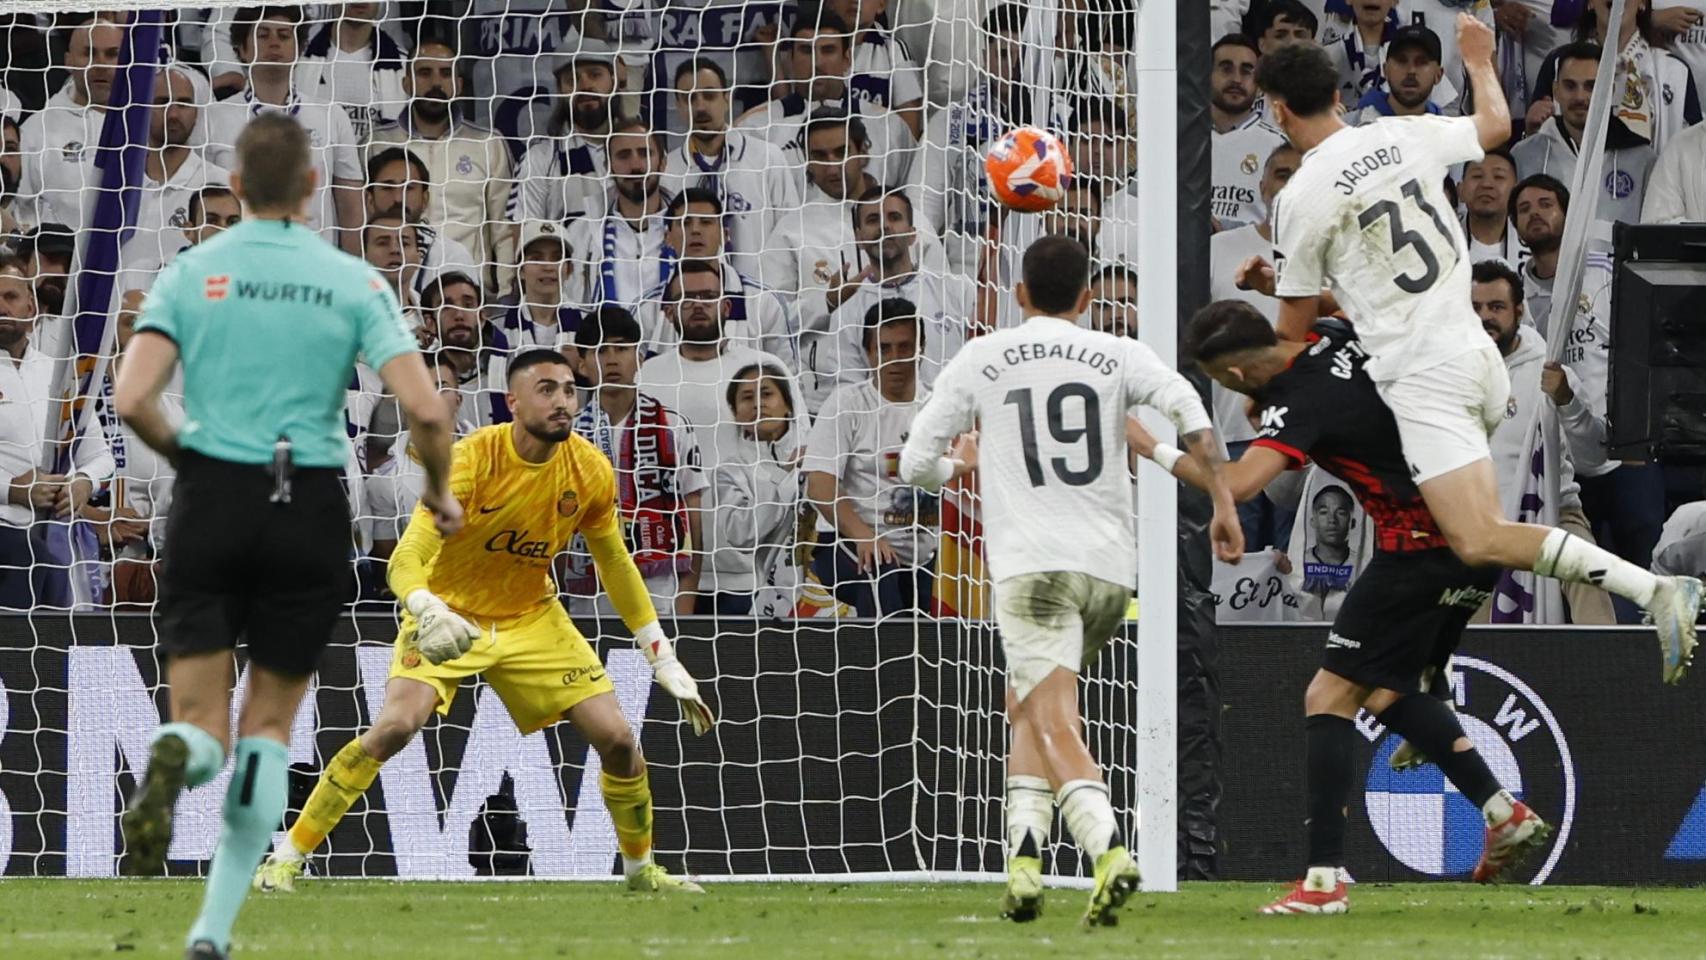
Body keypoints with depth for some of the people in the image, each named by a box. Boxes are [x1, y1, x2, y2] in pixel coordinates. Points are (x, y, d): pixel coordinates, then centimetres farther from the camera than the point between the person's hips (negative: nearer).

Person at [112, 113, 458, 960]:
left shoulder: (191, 273, 1)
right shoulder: (352, 282, -1)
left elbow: (131, 400, -9)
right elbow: (424, 410, -9)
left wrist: (181, 450, 12)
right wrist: (439, 492, 10)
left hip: (211, 500, 0)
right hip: (311, 512, 0)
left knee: (202, 719, 8)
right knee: (269, 724, 13)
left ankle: (173, 760, -32)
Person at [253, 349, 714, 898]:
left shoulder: (590, 471, -11)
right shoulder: (470, 461, -26)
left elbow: (615, 564, 6)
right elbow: (406, 561, -32)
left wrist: (664, 659, 7)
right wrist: (429, 612, -54)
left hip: (532, 619, 4)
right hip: (449, 616, -4)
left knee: (616, 738, -6)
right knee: (396, 724, -27)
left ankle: (641, 869, 20)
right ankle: (287, 859, -17)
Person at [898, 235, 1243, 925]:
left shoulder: (981, 359, 10)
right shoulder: (1119, 356, 12)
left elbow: (916, 463, 11)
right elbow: (1189, 410, -6)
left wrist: (962, 466, 33)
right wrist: (1224, 505, -2)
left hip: (1031, 564, -3)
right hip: (1111, 566, 3)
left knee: (1055, 729, -11)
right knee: (1025, 708, 22)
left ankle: (1110, 851, -36)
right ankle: (1024, 862, 10)